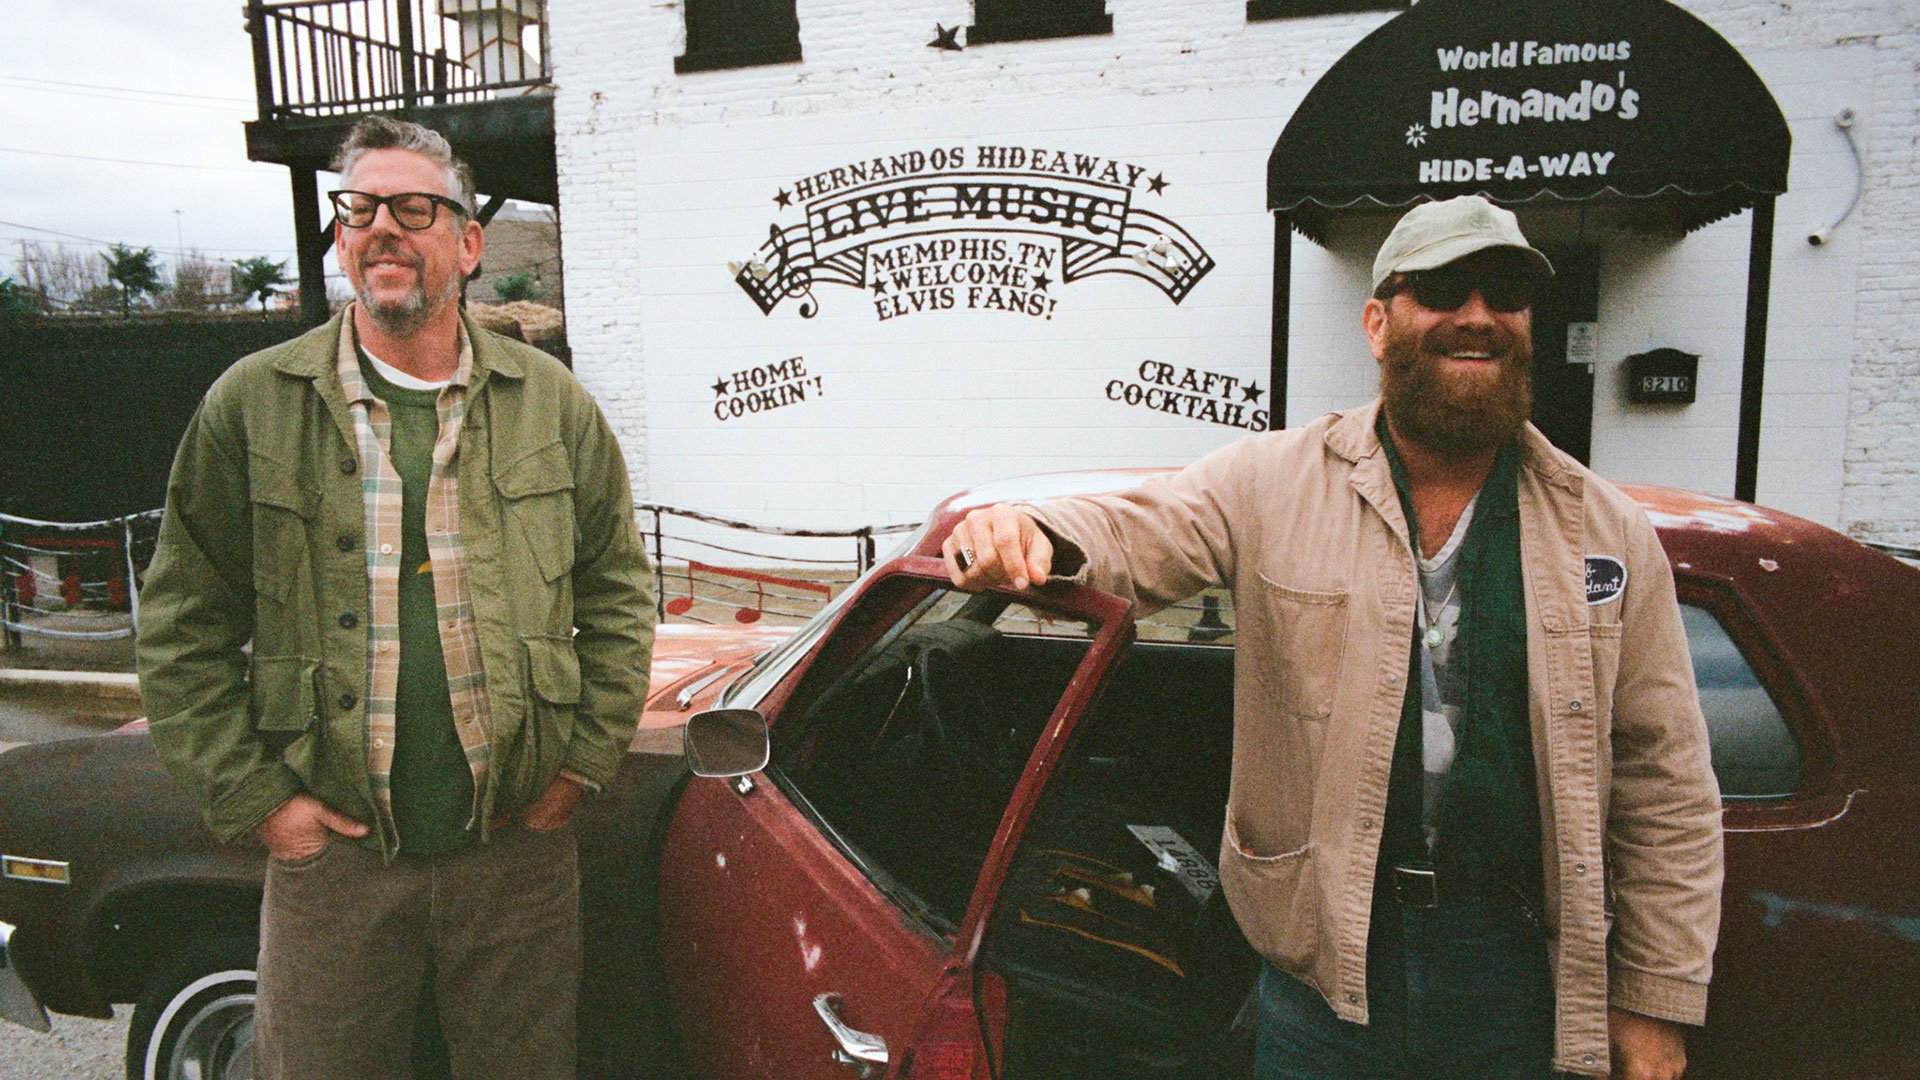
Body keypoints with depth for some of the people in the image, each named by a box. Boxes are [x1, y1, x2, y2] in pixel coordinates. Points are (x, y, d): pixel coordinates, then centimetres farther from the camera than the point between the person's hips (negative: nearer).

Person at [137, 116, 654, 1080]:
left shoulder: (551, 403, 1)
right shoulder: (252, 405, -2)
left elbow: (618, 592, 5)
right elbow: (183, 628, 1)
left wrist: (585, 758, -1)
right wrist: (254, 797, -5)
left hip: (518, 846, 1)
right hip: (329, 853, 0)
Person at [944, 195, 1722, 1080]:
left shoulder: (1607, 532, -1)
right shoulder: (1273, 483, -5)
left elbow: (1666, 784, 3)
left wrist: (1656, 1002, 3)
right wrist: (1030, 533, -40)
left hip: (1522, 974, 2)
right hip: (1326, 964, -1)